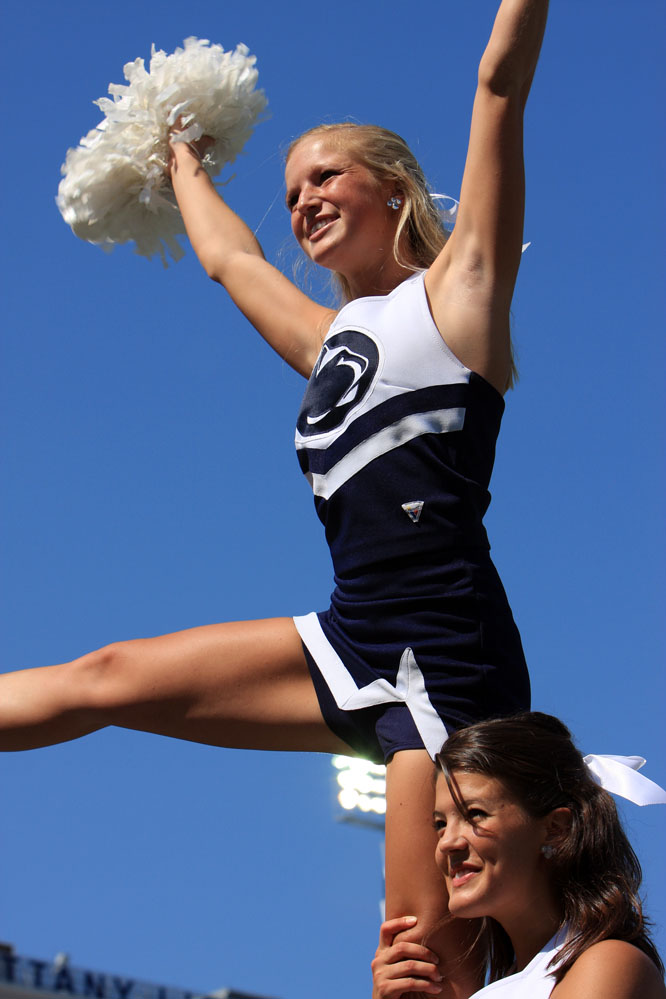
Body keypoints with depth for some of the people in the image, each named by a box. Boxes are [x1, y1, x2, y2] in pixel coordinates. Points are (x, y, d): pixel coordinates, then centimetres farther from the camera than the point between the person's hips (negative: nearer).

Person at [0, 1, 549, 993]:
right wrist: (185, 161, 54)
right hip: (353, 644, 7)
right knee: (105, 678, 13)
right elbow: (227, 255, 40)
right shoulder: (330, 339, 22)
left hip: (446, 655, -7)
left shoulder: (457, 287, 5)